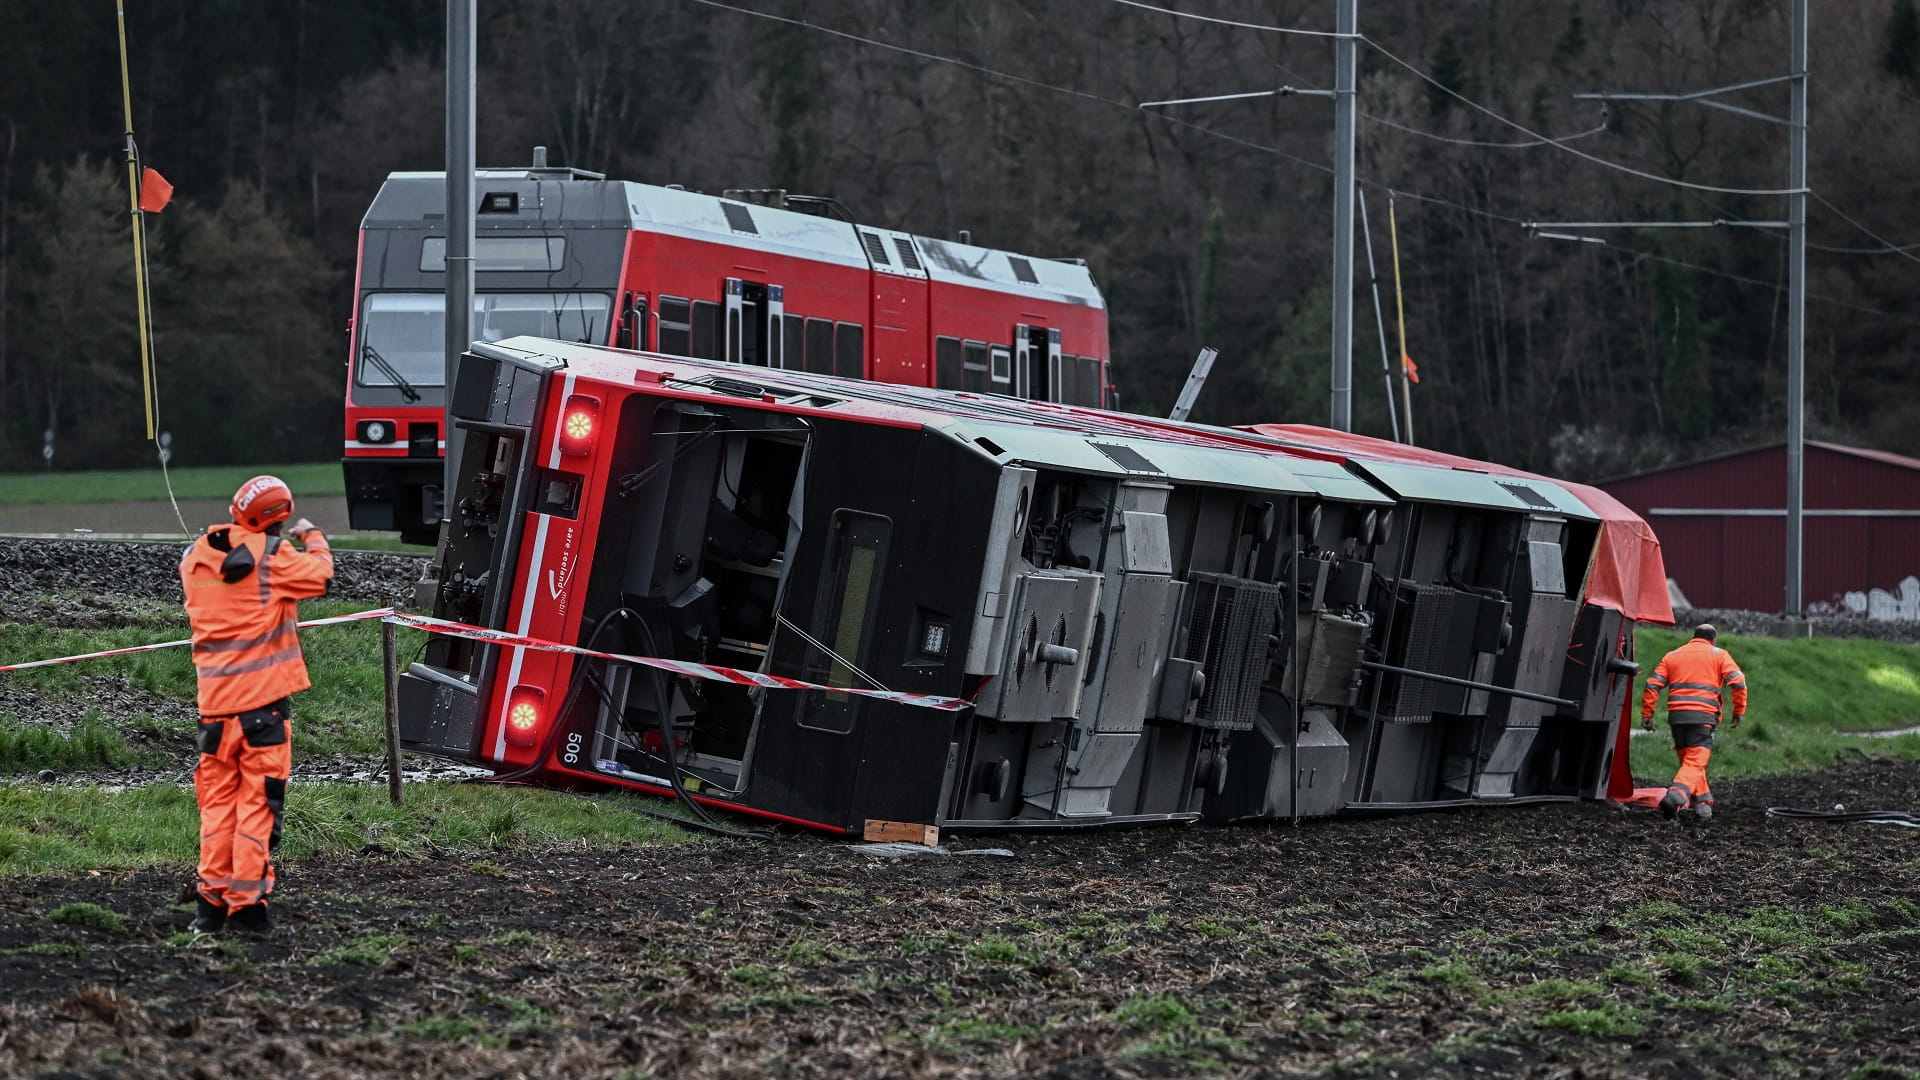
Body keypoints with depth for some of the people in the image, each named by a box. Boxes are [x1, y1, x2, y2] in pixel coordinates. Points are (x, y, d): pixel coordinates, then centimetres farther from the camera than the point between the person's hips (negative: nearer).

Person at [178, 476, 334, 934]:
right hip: (263, 696, -5)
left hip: (214, 698, 5)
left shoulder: (196, 557, 7)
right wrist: (312, 538, 16)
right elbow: (321, 575, -2)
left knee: (217, 799, 12)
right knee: (258, 800, -1)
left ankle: (212, 901, 10)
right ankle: (247, 903, -3)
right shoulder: (272, 555, -10)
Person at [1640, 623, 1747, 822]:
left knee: (1689, 761, 18)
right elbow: (1737, 681, -3)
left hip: (1676, 716, 4)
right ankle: (1676, 796, -34)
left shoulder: (1672, 656, 19)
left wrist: (1647, 714, 11)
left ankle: (1703, 804, 19)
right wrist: (1739, 711, 5)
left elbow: (1653, 684, 10)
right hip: (1703, 716, -4)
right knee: (1695, 764, -10)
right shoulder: (1719, 655, 10)